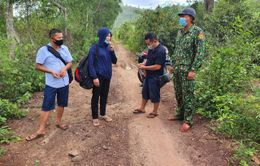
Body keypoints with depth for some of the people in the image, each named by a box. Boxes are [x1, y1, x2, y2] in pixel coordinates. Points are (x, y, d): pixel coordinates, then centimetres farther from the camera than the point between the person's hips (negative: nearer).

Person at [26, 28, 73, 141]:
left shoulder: (64, 48, 2)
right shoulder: (44, 50, -12)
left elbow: (70, 62, 7)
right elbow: (38, 66, -10)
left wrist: (65, 68, -15)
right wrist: (51, 71, -23)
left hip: (64, 83, 5)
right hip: (51, 84, -4)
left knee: (62, 104, 17)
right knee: (46, 107, -1)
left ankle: (58, 122, 37)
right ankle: (41, 130, 9)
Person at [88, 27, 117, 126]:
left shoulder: (108, 47, 4)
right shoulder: (94, 48, -12)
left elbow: (114, 61, 4)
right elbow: (90, 64, -13)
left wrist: (112, 50, -10)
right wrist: (94, 77, -18)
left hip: (107, 75, 6)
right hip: (98, 76, -6)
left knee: (104, 95, 16)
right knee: (96, 96, 5)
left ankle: (103, 114, 32)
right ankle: (95, 117, 18)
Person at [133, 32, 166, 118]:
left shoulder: (161, 51, -22)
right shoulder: (151, 49, 6)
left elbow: (157, 66, -25)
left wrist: (145, 67, -19)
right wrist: (143, 63, -1)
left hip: (155, 76, -9)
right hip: (148, 75, 9)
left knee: (154, 94, 4)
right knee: (145, 92, 19)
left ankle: (155, 112, 21)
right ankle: (142, 108, 35)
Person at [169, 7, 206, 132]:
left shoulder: (198, 32, -8)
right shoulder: (180, 32, 15)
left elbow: (200, 53, -14)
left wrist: (193, 70, -20)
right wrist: (173, 64, 17)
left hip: (187, 70, -7)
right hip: (177, 69, 7)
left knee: (187, 96, -2)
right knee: (178, 94, 15)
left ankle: (188, 121, 7)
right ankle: (180, 114, 29)